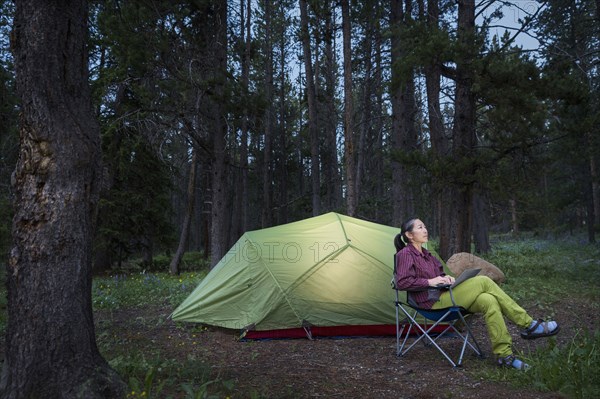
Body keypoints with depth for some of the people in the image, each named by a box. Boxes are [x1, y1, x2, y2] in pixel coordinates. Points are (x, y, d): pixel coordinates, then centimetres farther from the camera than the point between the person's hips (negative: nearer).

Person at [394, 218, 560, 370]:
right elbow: (402, 282, -19)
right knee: (483, 281, -19)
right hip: (433, 302, -9)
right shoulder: (405, 254, -8)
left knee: (488, 301, -15)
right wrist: (430, 282, -19)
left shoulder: (426, 254, 20)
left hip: (443, 295, 9)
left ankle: (504, 355, -12)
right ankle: (529, 325, -13)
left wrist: (445, 278, 0)